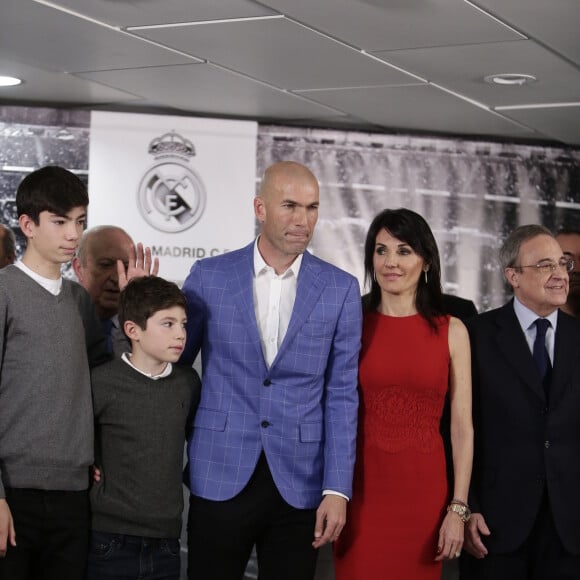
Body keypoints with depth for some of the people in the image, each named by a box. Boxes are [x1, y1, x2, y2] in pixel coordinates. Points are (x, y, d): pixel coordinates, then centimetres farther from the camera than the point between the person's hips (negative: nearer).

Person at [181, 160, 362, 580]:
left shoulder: (341, 289, 2)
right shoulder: (209, 277, 1)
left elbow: (341, 395, 1)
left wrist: (337, 489, -4)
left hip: (299, 483, 0)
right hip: (220, 477, 0)